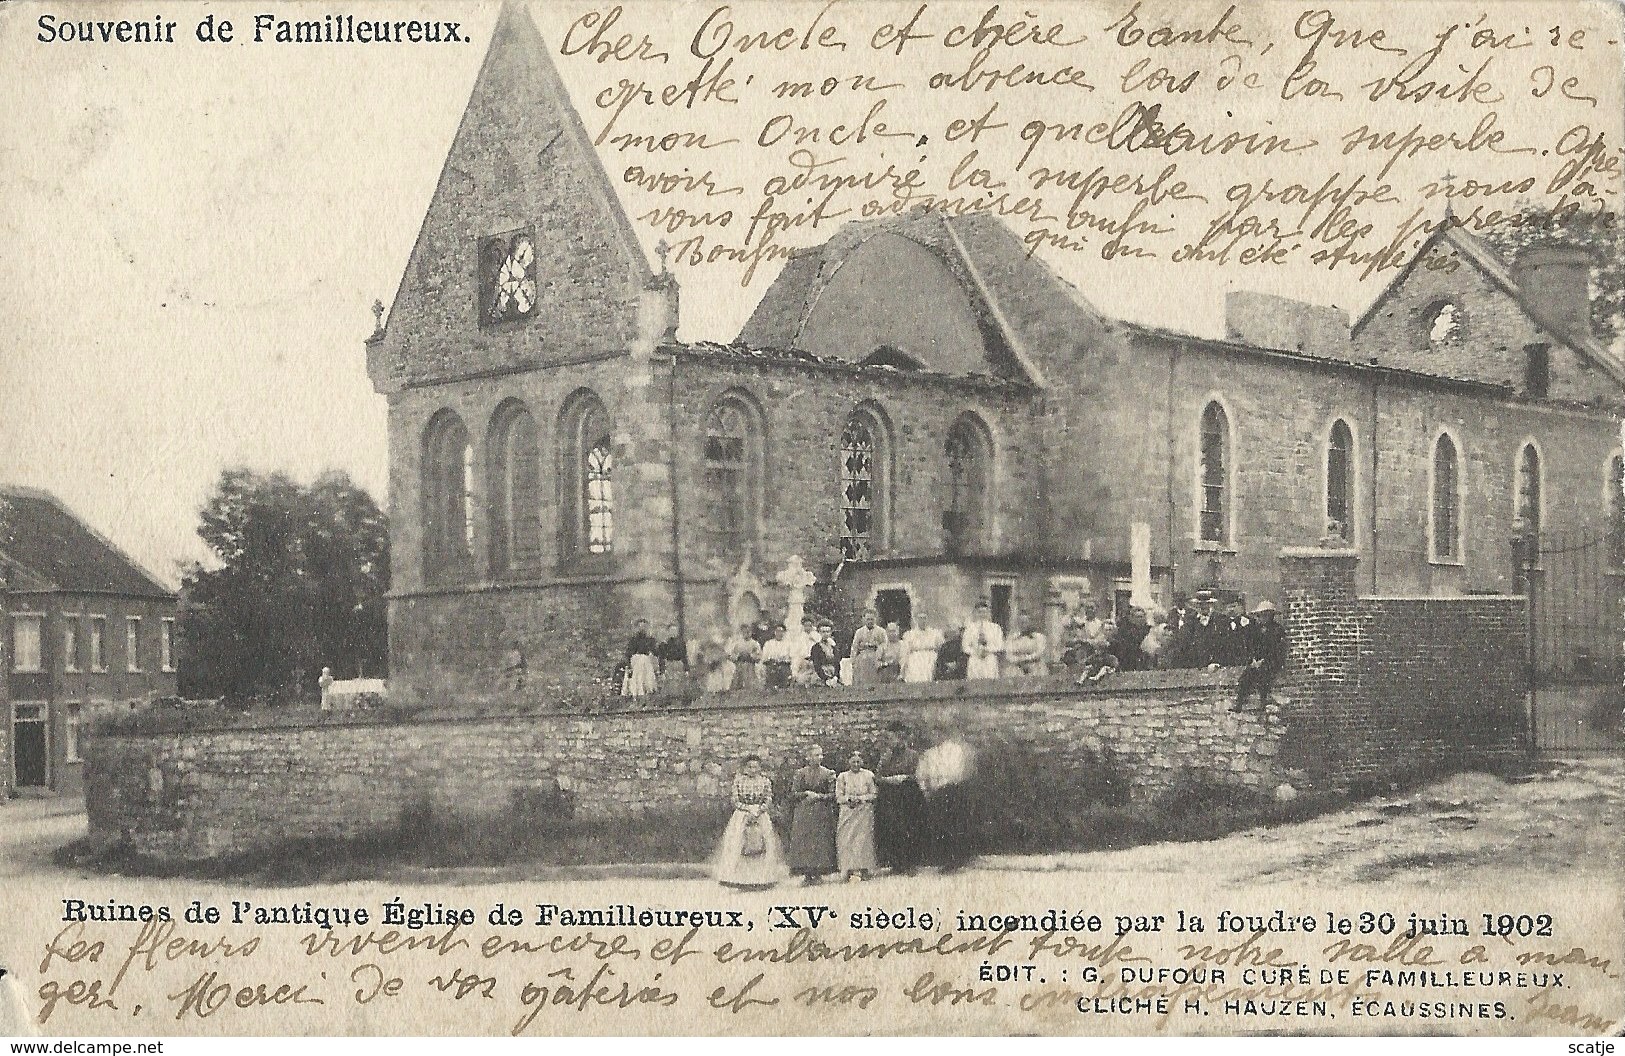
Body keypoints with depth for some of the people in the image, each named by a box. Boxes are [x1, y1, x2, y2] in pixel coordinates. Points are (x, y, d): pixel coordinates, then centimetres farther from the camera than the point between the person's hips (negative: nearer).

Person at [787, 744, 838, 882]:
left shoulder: (828, 773, 6)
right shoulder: (801, 773, 5)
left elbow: (832, 794, 2)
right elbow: (794, 792, 4)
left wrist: (818, 796, -11)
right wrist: (807, 794, -12)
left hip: (822, 813, 0)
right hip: (803, 813, 0)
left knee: (821, 842, -5)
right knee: (804, 841, -6)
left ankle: (817, 873, -2)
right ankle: (806, 873, -3)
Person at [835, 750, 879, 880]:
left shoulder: (869, 775, 7)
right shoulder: (842, 777, 9)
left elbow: (874, 795, 4)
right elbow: (838, 797, 6)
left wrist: (860, 798, -10)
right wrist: (849, 798, -13)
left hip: (865, 812, -1)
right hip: (847, 812, 1)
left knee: (864, 839, -8)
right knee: (847, 840, -8)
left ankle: (864, 870, -8)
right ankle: (850, 870, -10)